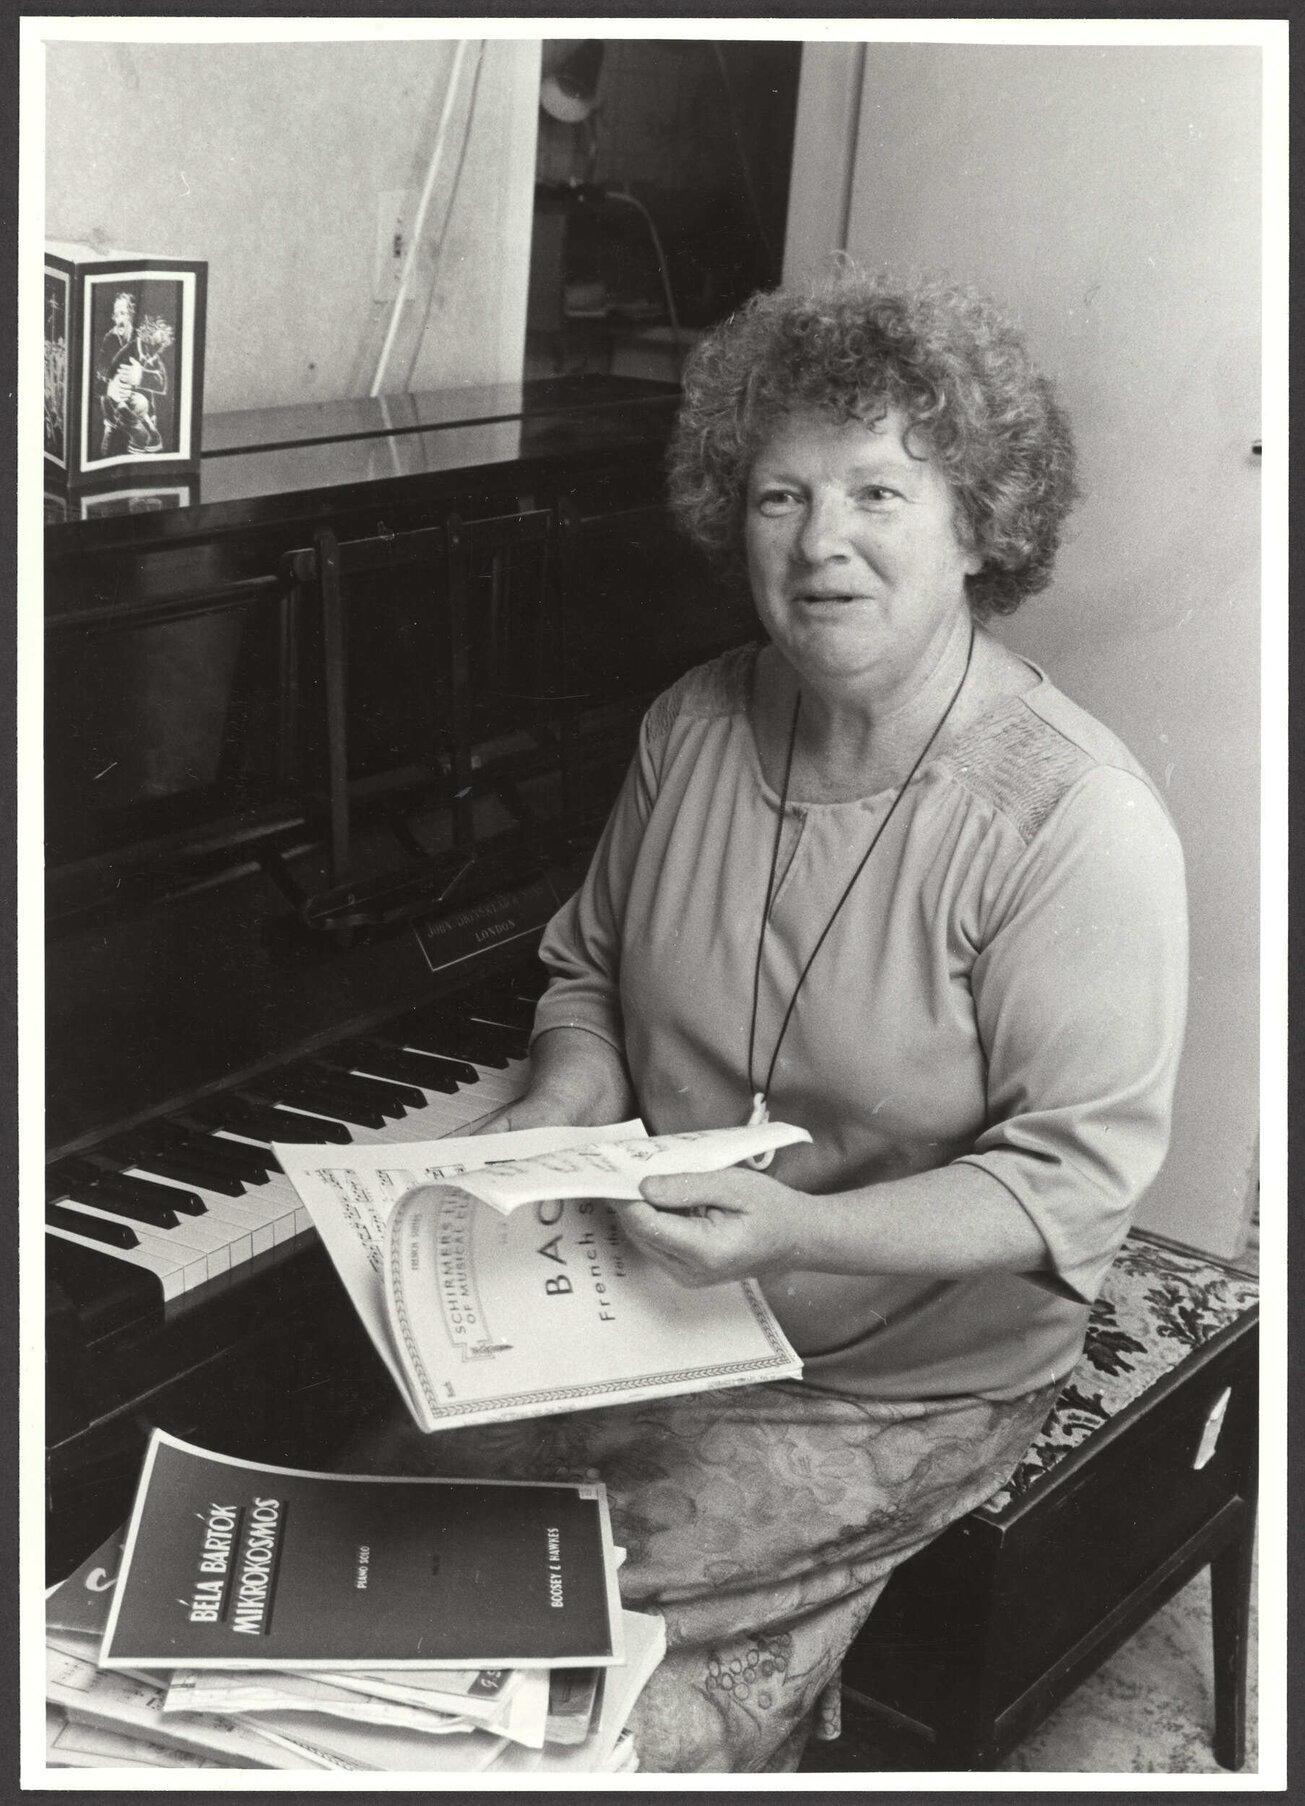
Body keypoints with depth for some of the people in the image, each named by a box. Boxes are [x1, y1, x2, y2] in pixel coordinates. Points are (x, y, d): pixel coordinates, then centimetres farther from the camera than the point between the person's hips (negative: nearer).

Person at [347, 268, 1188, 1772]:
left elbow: (1076, 1178, -21)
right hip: (642, 1310, 6)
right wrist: (567, 1104, -7)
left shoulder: (1080, 824, -21)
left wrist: (795, 1229, -34)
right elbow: (589, 969, 15)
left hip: (896, 1380, -6)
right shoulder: (694, 726, 0)